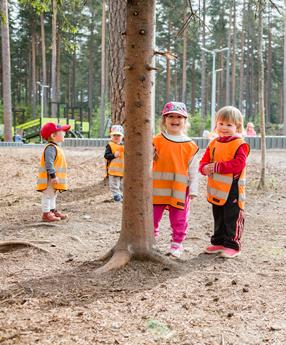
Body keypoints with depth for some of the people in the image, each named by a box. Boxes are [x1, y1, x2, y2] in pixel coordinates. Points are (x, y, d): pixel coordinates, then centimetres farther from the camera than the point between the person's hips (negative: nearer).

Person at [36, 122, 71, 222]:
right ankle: (46, 214, 2)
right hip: (49, 179, -11)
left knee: (52, 195, 21)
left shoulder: (55, 147, 14)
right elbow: (48, 163, -29)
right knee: (48, 195, -3)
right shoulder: (51, 148, -21)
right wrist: (53, 175, -31)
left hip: (54, 180, 11)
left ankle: (53, 211, 33)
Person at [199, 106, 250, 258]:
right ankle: (218, 242, 30)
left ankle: (232, 245, 10)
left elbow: (238, 164, -22)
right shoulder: (213, 143, 9)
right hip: (216, 189, 7)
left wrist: (217, 167, -23)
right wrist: (205, 168, -14)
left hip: (232, 189, -7)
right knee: (218, 218, 18)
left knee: (232, 218, 0)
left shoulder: (240, 144, -11)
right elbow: (204, 160, 10)